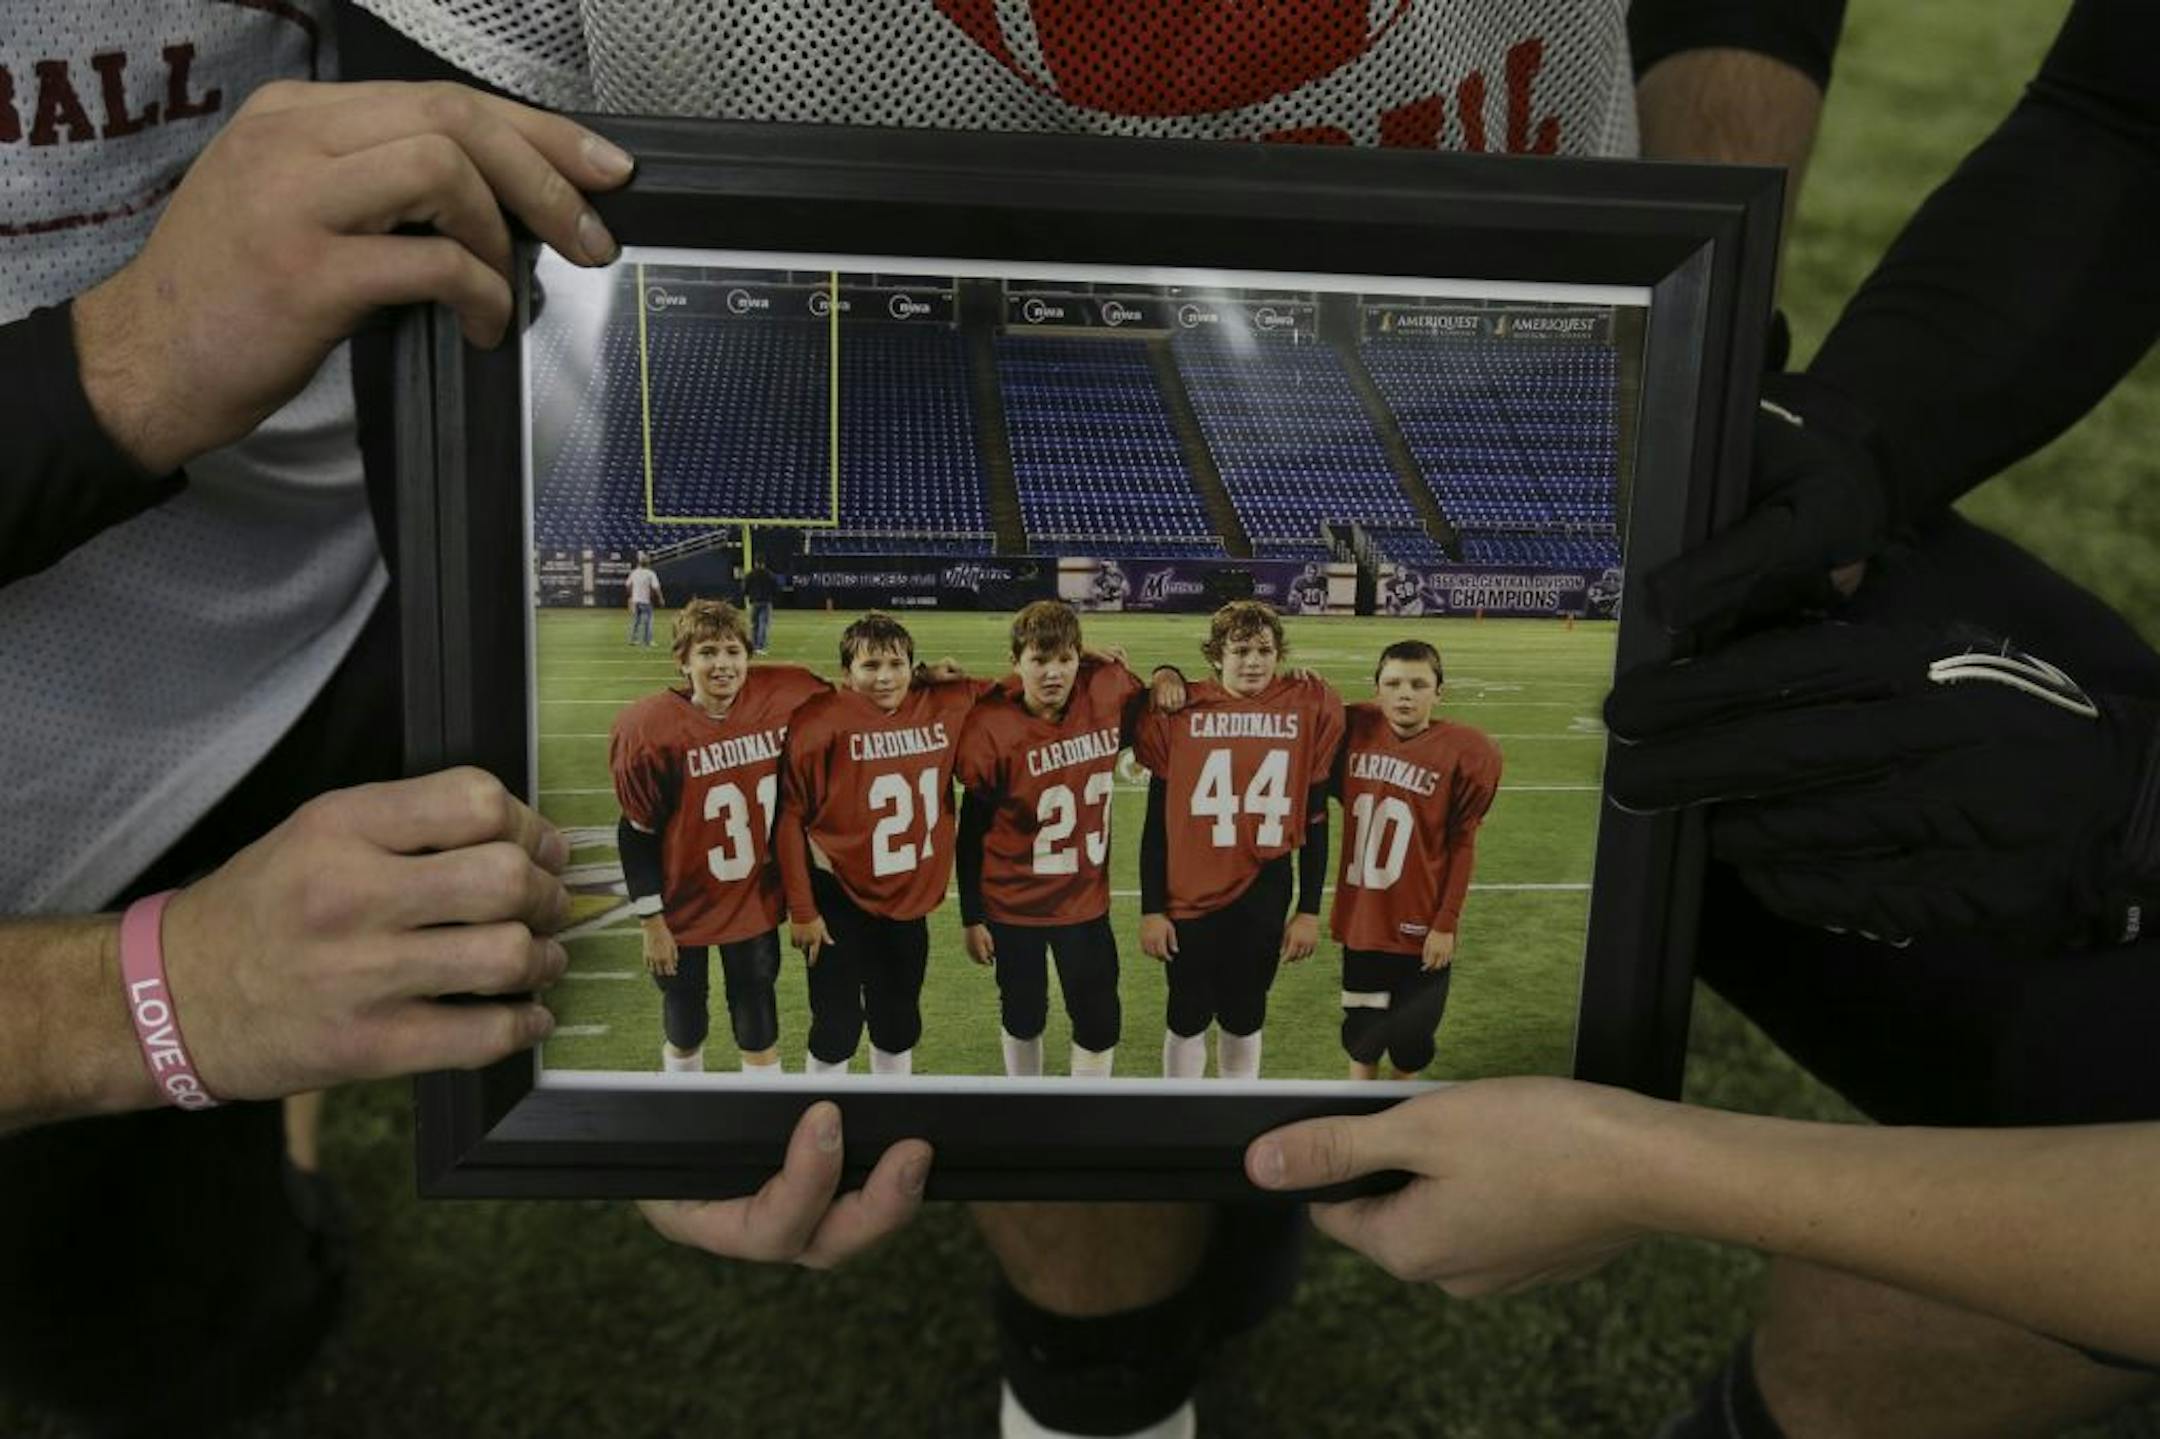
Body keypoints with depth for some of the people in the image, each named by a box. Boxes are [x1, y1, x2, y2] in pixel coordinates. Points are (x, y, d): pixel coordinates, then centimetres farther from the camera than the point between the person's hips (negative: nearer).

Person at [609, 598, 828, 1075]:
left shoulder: (780, 699, -13)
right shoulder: (649, 728, -20)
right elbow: (637, 833, -12)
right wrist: (650, 920, -10)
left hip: (755, 900, 2)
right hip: (682, 905, -2)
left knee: (758, 1023, 13)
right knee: (685, 1020, 16)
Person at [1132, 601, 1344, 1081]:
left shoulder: (1310, 708, -5)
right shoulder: (1178, 711, -7)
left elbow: (1315, 820, 1)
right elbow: (1158, 821, -1)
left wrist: (1309, 911, 2)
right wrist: (1151, 909, -2)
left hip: (1263, 896, 1)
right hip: (1190, 896, -1)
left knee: (1244, 1019, 16)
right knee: (1188, 1017, 12)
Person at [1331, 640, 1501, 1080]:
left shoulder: (1465, 752, -13)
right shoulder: (1356, 728, -5)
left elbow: (1462, 845, -9)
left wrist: (1446, 924, -8)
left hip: (1420, 924, -2)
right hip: (1362, 917, 3)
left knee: (1410, 1034, 12)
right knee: (1360, 1030, 16)